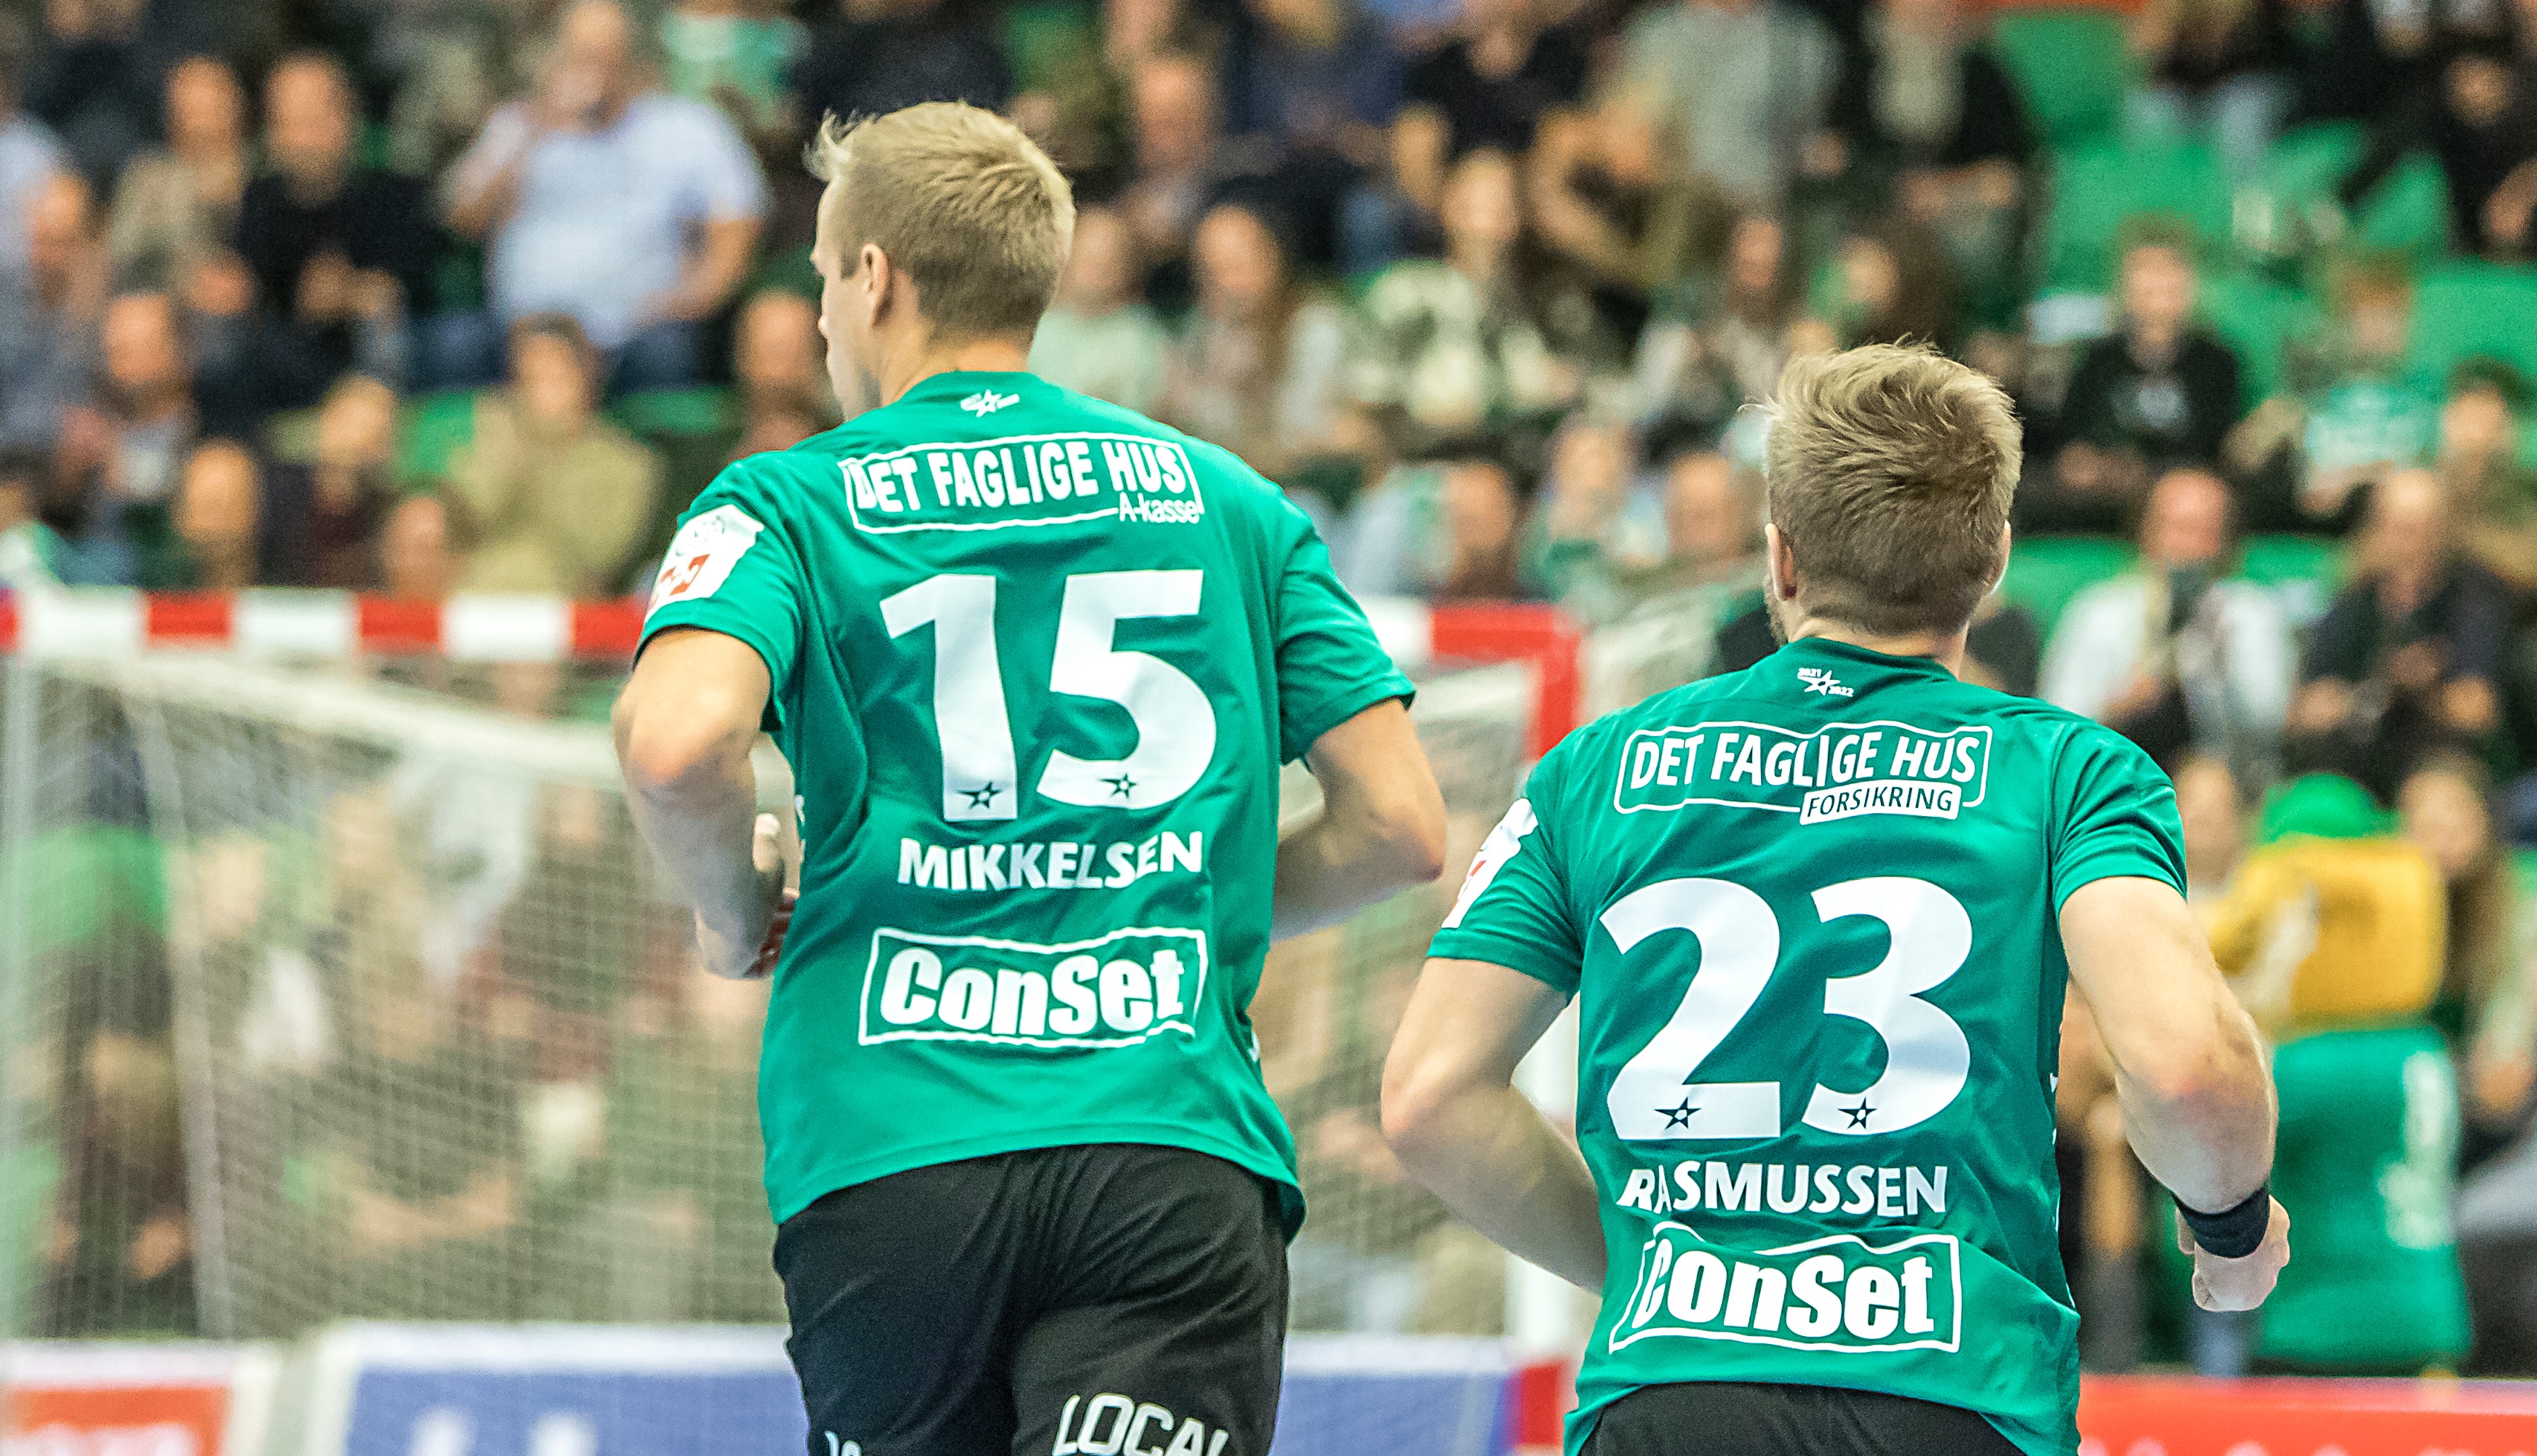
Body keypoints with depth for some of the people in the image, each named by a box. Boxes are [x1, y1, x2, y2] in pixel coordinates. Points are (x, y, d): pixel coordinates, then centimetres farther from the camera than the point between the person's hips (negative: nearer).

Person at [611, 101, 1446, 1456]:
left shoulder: (786, 506, 7)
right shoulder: (1227, 502, 16)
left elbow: (675, 744, -14)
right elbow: (1401, 824, 11)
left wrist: (740, 919, 7)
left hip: (883, 1163, 0)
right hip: (1176, 1152, 0)